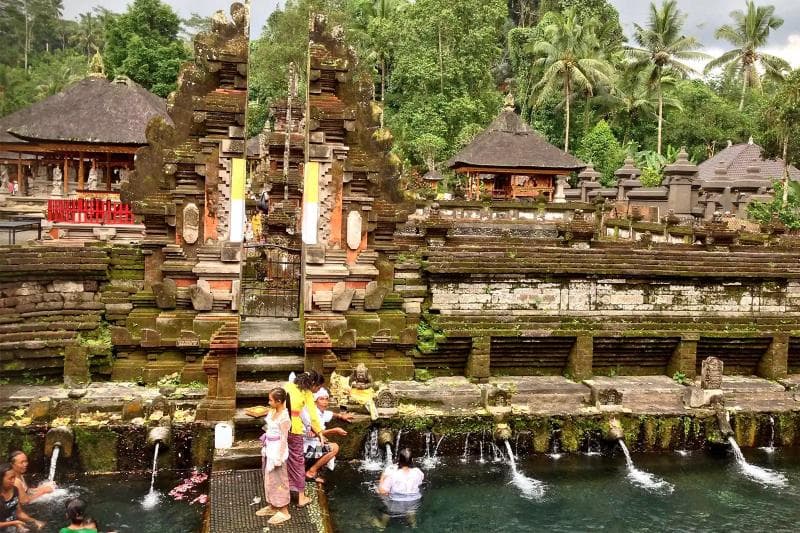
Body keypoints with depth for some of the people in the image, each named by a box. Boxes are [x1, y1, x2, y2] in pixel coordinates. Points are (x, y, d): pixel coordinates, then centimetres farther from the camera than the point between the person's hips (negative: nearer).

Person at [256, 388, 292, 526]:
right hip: (269, 450, 9)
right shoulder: (272, 412, 3)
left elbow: (283, 439, -20)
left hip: (277, 452, -9)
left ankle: (284, 511, 16)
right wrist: (265, 449, 16)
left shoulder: (284, 418, -23)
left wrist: (278, 459, -17)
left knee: (279, 481, 3)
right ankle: (272, 506, 34)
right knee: (269, 479, 19)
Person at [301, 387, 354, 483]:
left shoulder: (322, 412, 9)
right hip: (304, 449, -10)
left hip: (312, 445, 10)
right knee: (334, 447, -14)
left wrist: (341, 416, 18)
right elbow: (314, 433, -28)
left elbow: (330, 414, 34)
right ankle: (311, 472, -7)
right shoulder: (309, 411, -19)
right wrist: (335, 430, -23)